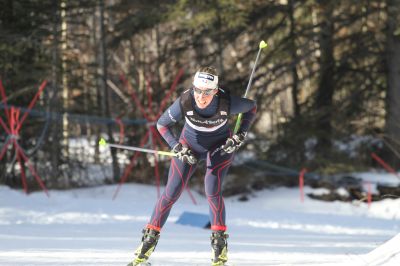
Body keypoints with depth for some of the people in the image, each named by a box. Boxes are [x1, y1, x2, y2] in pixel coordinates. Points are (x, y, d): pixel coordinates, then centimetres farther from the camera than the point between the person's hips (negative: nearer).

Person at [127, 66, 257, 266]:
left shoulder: (227, 103, -32)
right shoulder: (184, 103, -31)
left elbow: (251, 107, -10)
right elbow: (162, 124, -14)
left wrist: (240, 135, -17)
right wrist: (178, 149, -22)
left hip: (220, 145, -1)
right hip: (190, 145, 1)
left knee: (212, 190, -20)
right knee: (171, 193, -5)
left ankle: (220, 242, -4)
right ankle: (149, 239, 9)